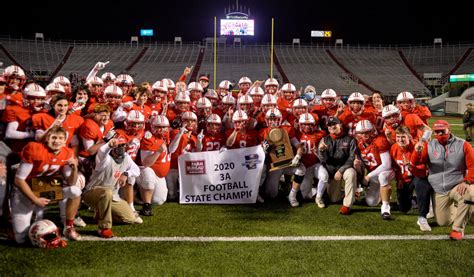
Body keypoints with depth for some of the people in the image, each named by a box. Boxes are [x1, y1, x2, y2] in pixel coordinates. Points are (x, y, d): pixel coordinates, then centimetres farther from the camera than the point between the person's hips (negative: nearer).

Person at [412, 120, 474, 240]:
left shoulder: (462, 145, -6)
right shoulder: (429, 146, 1)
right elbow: (416, 162, -9)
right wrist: (418, 152, -32)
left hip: (457, 186, -3)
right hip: (439, 191, 3)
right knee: (443, 222, 6)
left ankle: (458, 229, -18)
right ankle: (456, 209, 42)